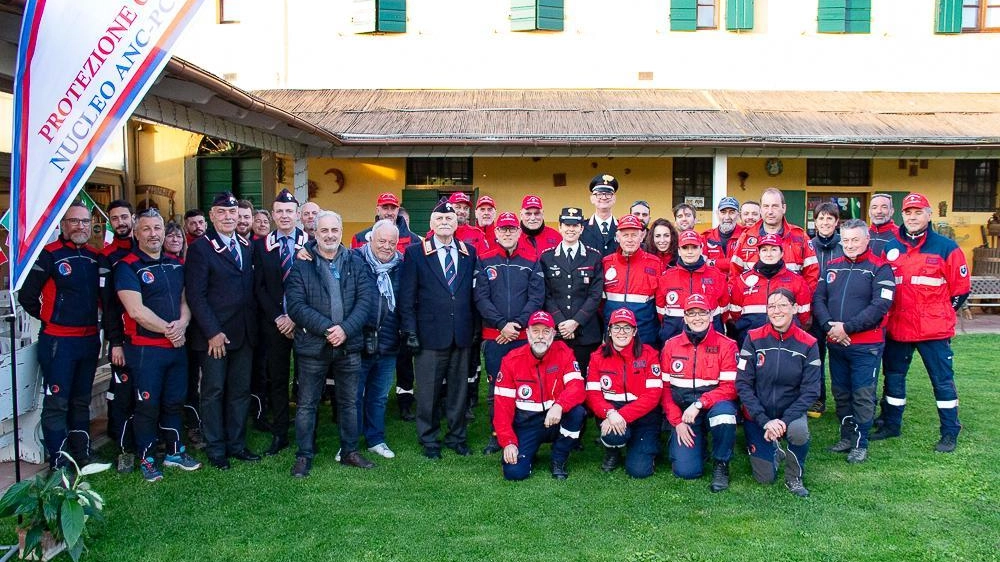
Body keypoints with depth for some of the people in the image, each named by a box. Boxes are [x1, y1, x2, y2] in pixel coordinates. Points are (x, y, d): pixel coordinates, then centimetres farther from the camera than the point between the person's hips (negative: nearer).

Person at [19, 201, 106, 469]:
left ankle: (82, 457, 26)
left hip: (89, 339, 6)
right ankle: (59, 467, 5)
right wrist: (50, 318, 2)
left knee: (81, 401, 15)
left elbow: (103, 295, 17)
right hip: (58, 342, -6)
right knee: (56, 403, -1)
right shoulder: (48, 255, -10)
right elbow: (27, 296, -8)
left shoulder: (95, 257, 8)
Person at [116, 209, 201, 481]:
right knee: (148, 405, 4)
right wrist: (168, 329, -11)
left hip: (177, 345, 6)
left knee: (175, 402, 14)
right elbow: (136, 310, -16)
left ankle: (175, 451, 29)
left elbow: (185, 299, 11)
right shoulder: (127, 266, -8)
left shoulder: (175, 264, 11)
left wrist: (182, 324, -9)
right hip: (145, 348, -5)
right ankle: (146, 459, 18)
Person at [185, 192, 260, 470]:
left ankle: (236, 444, 23)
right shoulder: (200, 248, -7)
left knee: (240, 390, 11)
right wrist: (212, 332, -15)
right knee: (214, 392, 5)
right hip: (214, 334, -5)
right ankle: (215, 449, 17)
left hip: (244, 332, 5)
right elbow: (196, 295, -11)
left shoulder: (246, 246, 11)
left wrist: (254, 325, 6)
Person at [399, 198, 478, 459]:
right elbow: (406, 297, -2)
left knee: (459, 388, 11)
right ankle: (429, 440, 21)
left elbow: (473, 293, 9)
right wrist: (410, 332, -7)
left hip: (462, 335, 3)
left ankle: (457, 437, 26)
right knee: (428, 391, 6)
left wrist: (475, 327, 4)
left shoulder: (469, 252, 9)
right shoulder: (415, 253, 0)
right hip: (430, 335, -3)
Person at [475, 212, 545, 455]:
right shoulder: (484, 261, 4)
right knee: (495, 388, 5)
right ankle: (496, 436, 16)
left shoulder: (531, 261, 5)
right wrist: (502, 325, -12)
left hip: (524, 336, 0)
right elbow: (480, 298, -3)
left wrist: (518, 324, -11)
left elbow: (537, 297, -2)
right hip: (493, 335, 0)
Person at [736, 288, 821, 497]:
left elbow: (810, 390, -10)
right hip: (757, 416, 0)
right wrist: (764, 421, -19)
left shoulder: (808, 344, -8)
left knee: (799, 430, -35)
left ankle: (794, 478, -5)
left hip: (791, 413, 0)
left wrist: (785, 420, -22)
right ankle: (772, 449, 32)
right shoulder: (754, 339, -9)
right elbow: (743, 384, -11)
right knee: (765, 477, -4)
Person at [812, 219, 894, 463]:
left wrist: (847, 327, -17)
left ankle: (861, 444, 12)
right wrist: (829, 326, -11)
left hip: (866, 345, -5)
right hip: (835, 343, 5)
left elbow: (880, 306, -14)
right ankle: (847, 437, 27)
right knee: (841, 393, 14)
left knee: (863, 395, 1)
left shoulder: (880, 268, -5)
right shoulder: (832, 266, 11)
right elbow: (818, 298, 6)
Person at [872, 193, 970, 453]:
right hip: (897, 328, 4)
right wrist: (888, 314, 12)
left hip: (934, 330, -4)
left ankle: (950, 433, 16)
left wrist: (940, 314, 4)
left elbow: (961, 288, 1)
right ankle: (891, 424, 27)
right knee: (893, 377, 13)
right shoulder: (891, 248, 6)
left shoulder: (946, 248, -5)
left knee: (942, 380, 4)